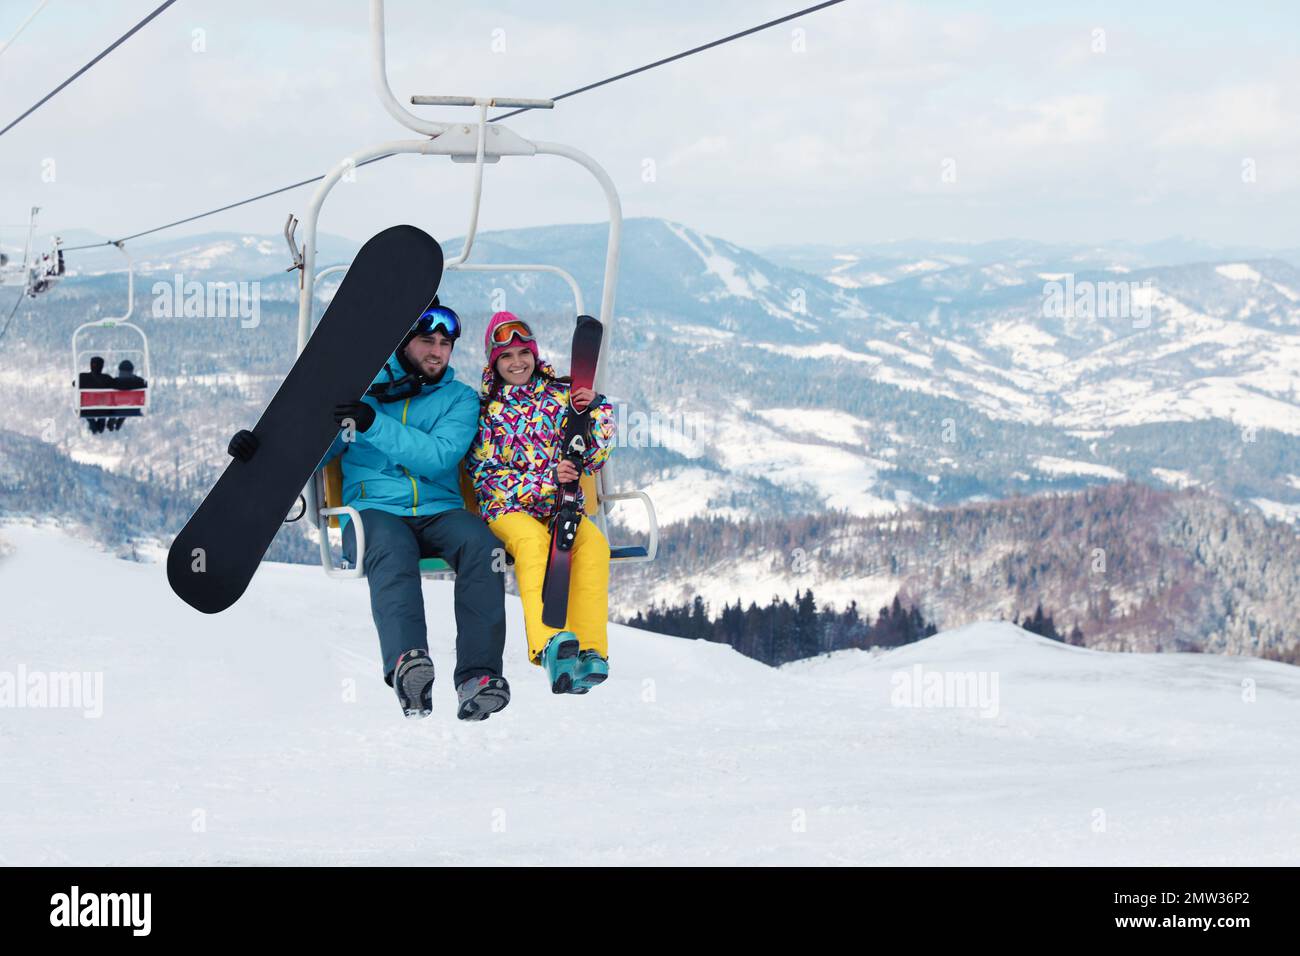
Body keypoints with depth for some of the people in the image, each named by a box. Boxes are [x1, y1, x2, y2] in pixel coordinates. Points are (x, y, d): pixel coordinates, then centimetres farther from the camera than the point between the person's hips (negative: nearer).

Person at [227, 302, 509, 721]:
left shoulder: (460, 398, 14)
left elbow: (439, 456, -6)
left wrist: (375, 423, -17)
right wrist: (263, 447, -7)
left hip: (440, 512, 2)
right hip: (373, 510, -1)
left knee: (478, 542, -33)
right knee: (391, 548, -38)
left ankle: (477, 675, -46)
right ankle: (407, 663, -65)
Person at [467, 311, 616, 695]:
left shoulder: (562, 395, 12)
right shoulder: (486, 408, 7)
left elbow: (593, 459, 12)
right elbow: (486, 475, -1)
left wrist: (597, 409, -4)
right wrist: (546, 479, -14)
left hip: (561, 506, 3)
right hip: (508, 509, -2)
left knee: (593, 542, -32)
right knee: (533, 539, -38)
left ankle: (590, 651, -43)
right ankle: (548, 645, -58)